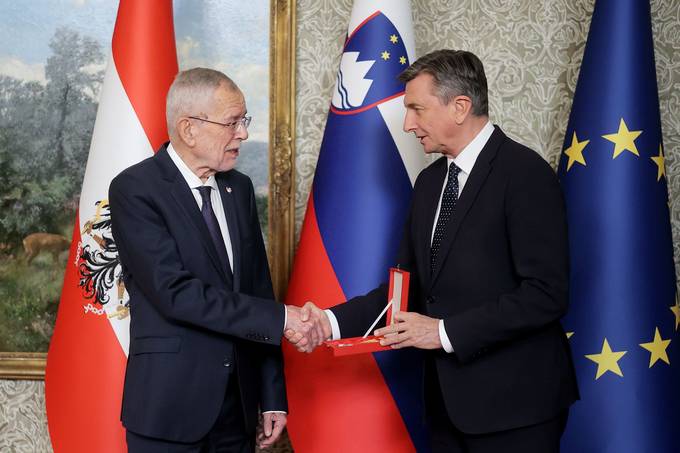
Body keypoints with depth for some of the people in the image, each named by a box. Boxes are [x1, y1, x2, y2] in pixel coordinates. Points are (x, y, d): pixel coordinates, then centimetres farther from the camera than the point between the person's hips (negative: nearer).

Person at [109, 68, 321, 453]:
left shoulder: (239, 188, 9)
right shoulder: (135, 189, -11)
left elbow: (258, 289, 9)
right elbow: (176, 292, -20)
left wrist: (273, 398, 7)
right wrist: (280, 319, -19)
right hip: (170, 405, -5)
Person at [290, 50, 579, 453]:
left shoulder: (525, 173, -13)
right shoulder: (431, 181, 12)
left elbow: (546, 294, -19)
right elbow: (410, 284, 13)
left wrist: (446, 332, -18)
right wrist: (334, 321, -1)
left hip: (513, 403, -7)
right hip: (449, 400, 7)